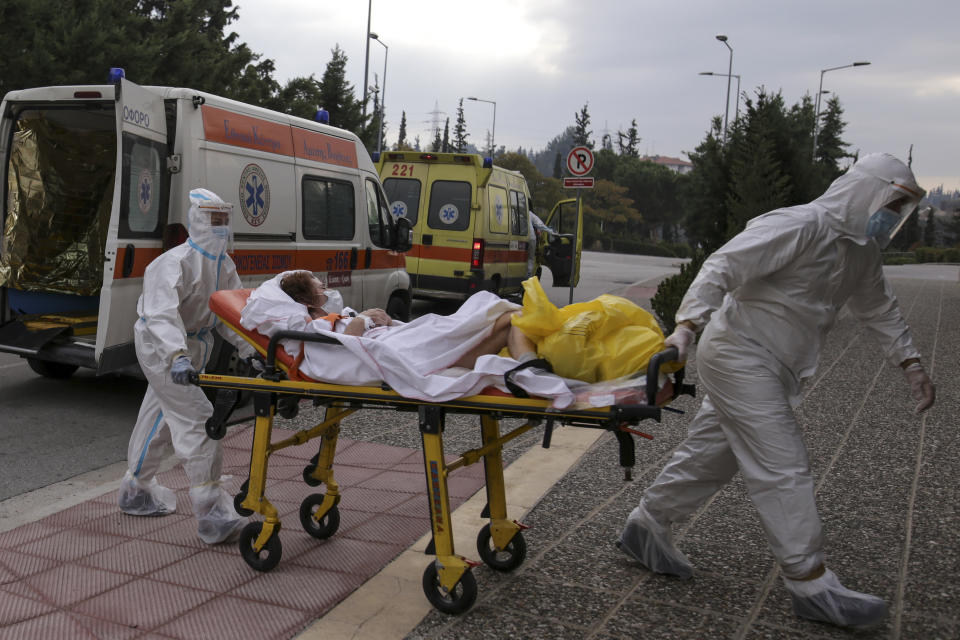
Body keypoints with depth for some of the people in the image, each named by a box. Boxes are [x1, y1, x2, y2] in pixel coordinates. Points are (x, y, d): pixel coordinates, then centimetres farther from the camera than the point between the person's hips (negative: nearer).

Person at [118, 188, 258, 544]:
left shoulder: (224, 265, 4)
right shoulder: (176, 263, -25)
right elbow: (162, 313, -39)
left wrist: (249, 349, -11)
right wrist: (177, 355, -54)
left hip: (192, 348, 9)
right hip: (162, 349, -9)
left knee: (162, 419, 21)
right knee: (195, 420, -16)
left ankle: (136, 491, 40)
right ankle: (212, 514, -16)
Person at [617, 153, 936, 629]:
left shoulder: (861, 253, 12)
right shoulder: (800, 226, -18)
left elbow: (879, 309, 25)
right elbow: (723, 267, -24)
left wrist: (910, 363, 18)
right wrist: (689, 324, -35)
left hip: (768, 370, 10)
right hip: (739, 354, -10)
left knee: (712, 453, 15)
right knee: (782, 466, -9)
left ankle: (647, 526, 29)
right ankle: (810, 584, -2)